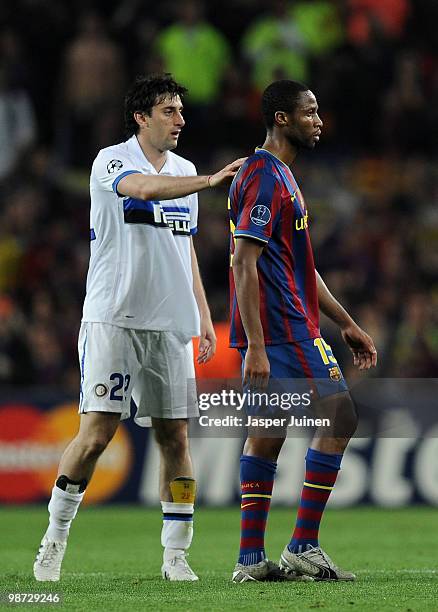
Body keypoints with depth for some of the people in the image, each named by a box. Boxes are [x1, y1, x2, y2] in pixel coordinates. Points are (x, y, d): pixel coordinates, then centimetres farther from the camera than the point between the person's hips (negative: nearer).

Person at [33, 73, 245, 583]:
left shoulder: (183, 171, 16)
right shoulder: (111, 162, -4)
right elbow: (145, 188, -27)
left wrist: (204, 317, 18)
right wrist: (210, 181, -35)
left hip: (170, 326, 6)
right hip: (113, 318, -6)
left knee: (174, 436, 2)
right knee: (97, 431, -11)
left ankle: (175, 554, 6)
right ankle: (54, 540, 2)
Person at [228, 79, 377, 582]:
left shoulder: (277, 175, 20)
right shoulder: (264, 176, -13)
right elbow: (245, 263, -20)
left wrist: (346, 325, 24)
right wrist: (256, 346, -24)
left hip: (267, 333, 10)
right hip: (284, 330, -10)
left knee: (266, 434, 8)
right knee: (339, 417, -7)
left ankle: (252, 559, 8)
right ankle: (303, 548, -6)